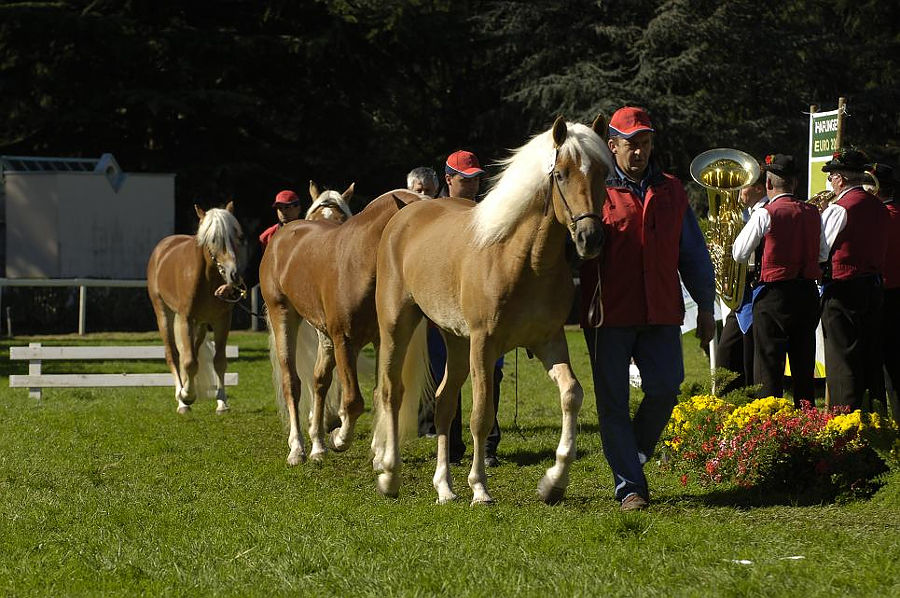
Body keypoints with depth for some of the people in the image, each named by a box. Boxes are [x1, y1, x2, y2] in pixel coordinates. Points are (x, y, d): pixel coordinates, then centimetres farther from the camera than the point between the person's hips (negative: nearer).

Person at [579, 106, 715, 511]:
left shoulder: (672, 191, 13)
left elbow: (693, 253, 18)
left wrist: (706, 306, 15)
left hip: (661, 313, 3)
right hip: (608, 313, -3)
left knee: (664, 389, -6)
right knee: (613, 402, -1)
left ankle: (633, 456, 19)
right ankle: (629, 486, 6)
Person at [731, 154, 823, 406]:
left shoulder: (765, 214, -11)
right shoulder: (813, 213, 4)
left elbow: (739, 254, -3)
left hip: (774, 295, -5)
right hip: (808, 294, 5)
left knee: (769, 366, 0)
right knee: (803, 364, 13)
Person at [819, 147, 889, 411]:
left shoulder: (839, 210, -15)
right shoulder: (879, 209, 7)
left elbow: (819, 253, -11)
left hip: (843, 292, -7)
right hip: (875, 287, 7)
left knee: (842, 362, -3)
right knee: (871, 358, 13)